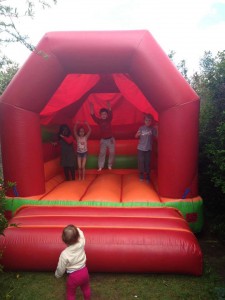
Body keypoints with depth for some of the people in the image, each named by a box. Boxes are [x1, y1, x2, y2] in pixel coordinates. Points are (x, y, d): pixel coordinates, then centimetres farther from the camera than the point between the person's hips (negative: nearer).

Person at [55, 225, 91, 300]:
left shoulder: (64, 254, -29)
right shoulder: (81, 243, -23)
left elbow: (61, 268, -12)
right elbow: (80, 232, 0)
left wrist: (57, 275, 9)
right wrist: (75, 229, 15)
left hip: (73, 276, -4)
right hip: (84, 271, 4)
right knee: (86, 289, 32)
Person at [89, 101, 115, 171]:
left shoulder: (109, 119, -7)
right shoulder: (99, 121, -6)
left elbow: (110, 114, -26)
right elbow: (93, 116, -21)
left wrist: (109, 107, -47)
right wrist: (92, 109, -39)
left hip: (110, 139, 0)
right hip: (103, 140, 0)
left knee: (112, 153, 5)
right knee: (102, 153, 4)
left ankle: (109, 166, 22)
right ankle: (100, 166, 11)